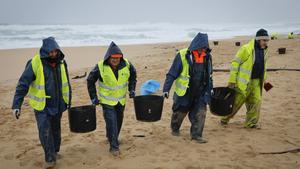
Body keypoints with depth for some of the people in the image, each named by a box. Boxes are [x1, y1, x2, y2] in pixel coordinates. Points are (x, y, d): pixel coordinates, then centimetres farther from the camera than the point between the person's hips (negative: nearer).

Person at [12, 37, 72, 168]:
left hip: (58, 104, 5)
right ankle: (50, 158, 5)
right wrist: (16, 105, -20)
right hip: (42, 105, -4)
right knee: (44, 131, -10)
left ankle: (55, 152, 37)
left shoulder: (61, 63, -2)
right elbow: (22, 85, -16)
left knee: (56, 129, 17)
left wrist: (68, 100, 16)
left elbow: (66, 83, 11)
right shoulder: (35, 63, -17)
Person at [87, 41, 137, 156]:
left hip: (121, 100, 4)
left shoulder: (126, 64, -11)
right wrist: (93, 97, -7)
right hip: (107, 100, -4)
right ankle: (114, 146, -1)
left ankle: (111, 137, 43)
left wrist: (132, 89, 4)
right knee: (111, 123, -11)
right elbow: (90, 81, -6)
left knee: (119, 121, 19)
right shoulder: (100, 67, -19)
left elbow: (133, 75, 11)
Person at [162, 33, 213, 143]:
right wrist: (166, 89, -18)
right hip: (184, 93, -3)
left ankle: (196, 135, 11)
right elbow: (172, 74, -15)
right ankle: (175, 129, 39)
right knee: (180, 112, 13)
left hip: (200, 93, 4)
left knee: (200, 113, -1)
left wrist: (210, 88, 21)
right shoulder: (182, 55, -17)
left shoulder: (207, 56, 0)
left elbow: (209, 74, 15)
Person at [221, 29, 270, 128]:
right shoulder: (246, 49, -15)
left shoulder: (264, 50, 8)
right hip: (244, 82, -6)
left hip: (256, 81, 7)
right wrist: (232, 81, -17)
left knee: (256, 101, 4)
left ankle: (251, 123, 17)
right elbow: (235, 63, -15)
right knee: (236, 102, 1)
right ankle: (224, 119, 18)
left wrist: (264, 79, 20)